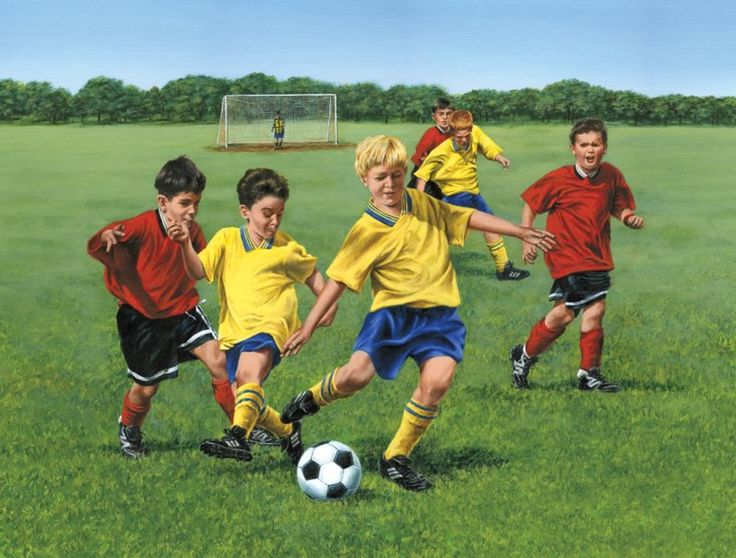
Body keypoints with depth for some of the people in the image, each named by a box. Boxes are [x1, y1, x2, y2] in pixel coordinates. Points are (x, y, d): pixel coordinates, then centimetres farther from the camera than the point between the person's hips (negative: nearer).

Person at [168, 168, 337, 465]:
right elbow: (197, 271, -1)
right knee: (248, 402, 3)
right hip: (234, 331, 4)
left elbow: (311, 272, 24)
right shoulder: (226, 239, 9)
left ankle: (237, 437, -48)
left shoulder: (286, 248, 7)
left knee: (248, 373, -33)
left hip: (269, 326, -4)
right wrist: (185, 244, -18)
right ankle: (288, 431, 30)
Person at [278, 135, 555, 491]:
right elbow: (337, 281, -4)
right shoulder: (366, 232, -5)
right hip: (393, 313, -3)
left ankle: (396, 458, -1)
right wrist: (308, 327, -9)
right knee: (356, 374, -21)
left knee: (437, 381, -20)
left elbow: (469, 217, 19)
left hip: (438, 316, 3)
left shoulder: (423, 203, 8)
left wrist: (522, 233, 20)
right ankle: (313, 398, 17)